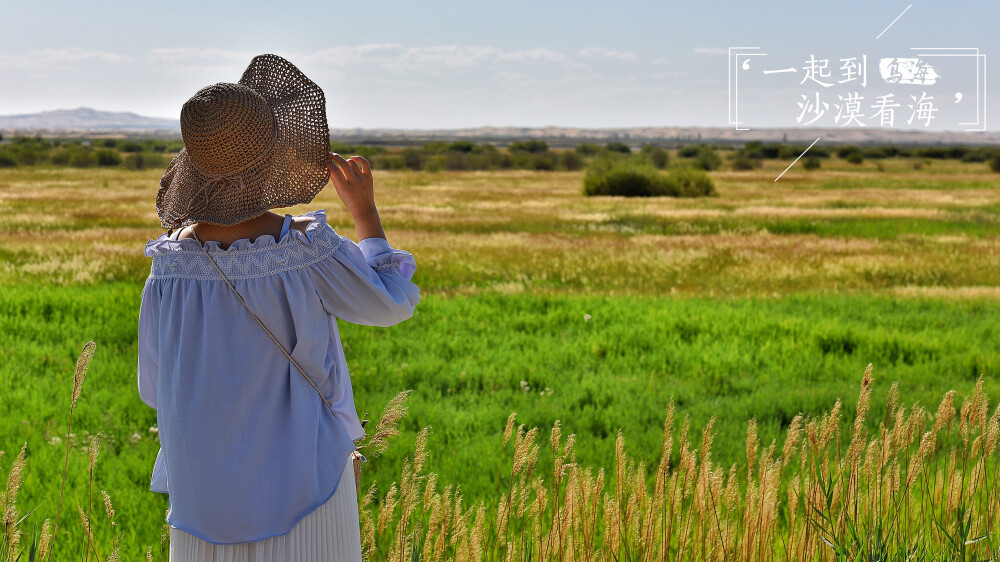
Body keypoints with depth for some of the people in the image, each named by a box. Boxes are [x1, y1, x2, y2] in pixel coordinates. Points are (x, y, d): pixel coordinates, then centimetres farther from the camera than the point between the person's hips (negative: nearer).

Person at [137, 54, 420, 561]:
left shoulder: (171, 264, -10)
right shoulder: (307, 252, -20)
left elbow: (156, 389, 0)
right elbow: (391, 304, -2)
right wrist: (365, 210, 6)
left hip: (206, 479, 3)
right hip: (302, 475, -3)